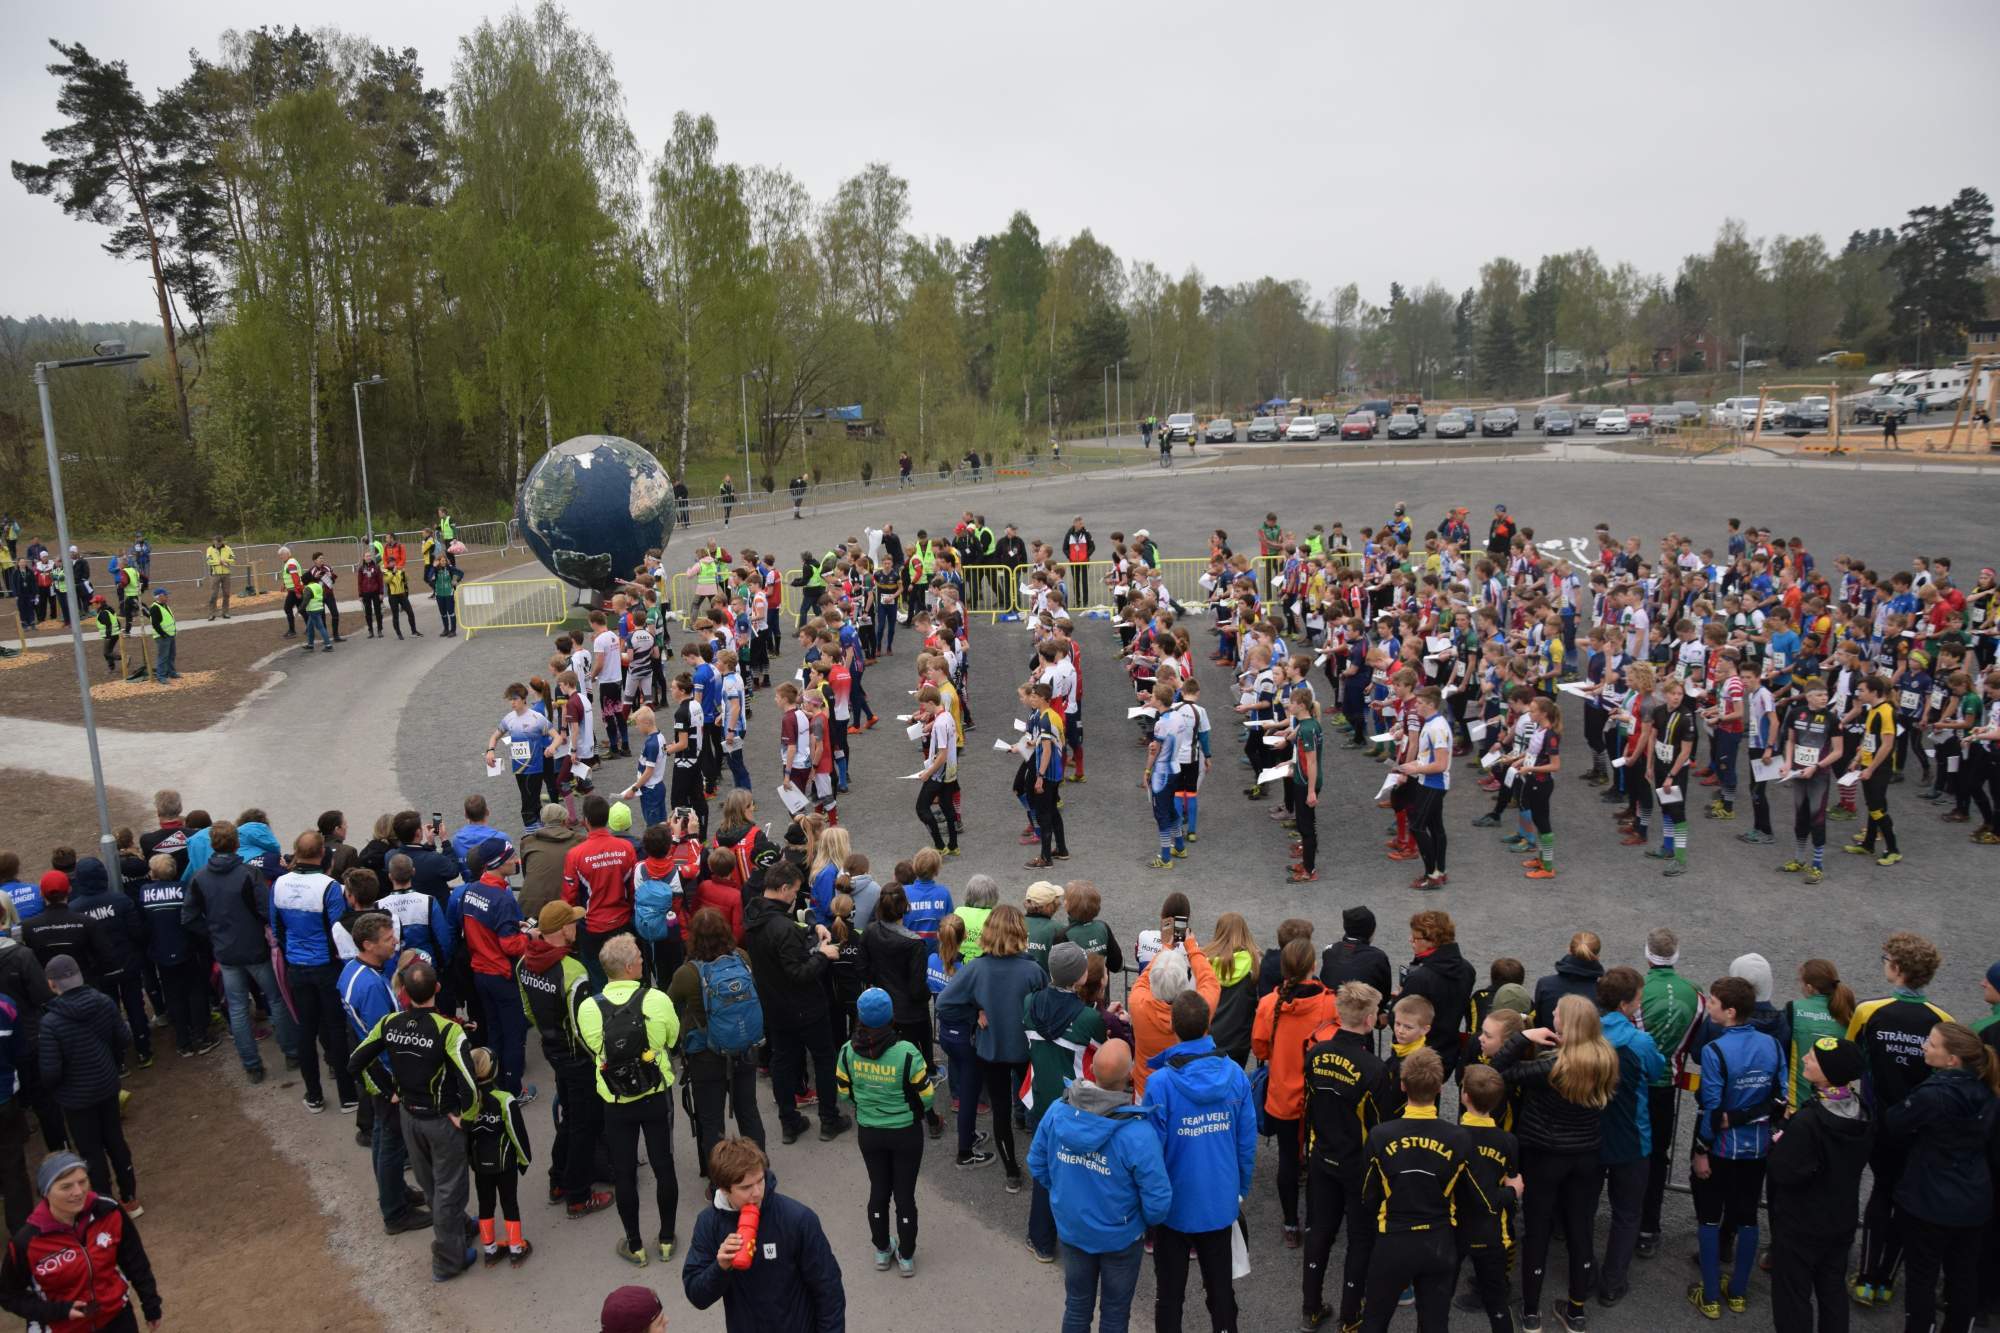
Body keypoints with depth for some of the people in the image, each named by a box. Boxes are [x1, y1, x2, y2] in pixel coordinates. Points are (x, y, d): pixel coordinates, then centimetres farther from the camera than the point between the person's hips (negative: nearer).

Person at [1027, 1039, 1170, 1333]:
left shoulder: (1058, 1112, -20)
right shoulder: (1138, 1133, -33)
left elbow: (1036, 1165, -4)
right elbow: (1158, 1199, -24)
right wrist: (1150, 1220, -1)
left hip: (1071, 1228, 3)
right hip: (1120, 1236, -3)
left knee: (1077, 1306, 25)